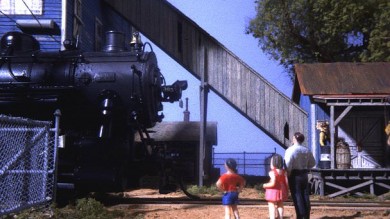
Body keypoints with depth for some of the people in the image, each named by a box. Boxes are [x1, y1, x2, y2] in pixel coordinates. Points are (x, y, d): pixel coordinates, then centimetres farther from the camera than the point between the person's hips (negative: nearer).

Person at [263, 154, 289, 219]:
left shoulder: (272, 172, -19)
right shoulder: (284, 172, 1)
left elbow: (273, 183, -25)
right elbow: (286, 182, 1)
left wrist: (265, 185, -10)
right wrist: (287, 191, 13)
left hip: (273, 191, -7)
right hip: (281, 191, 7)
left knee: (272, 206, -1)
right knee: (280, 206, 18)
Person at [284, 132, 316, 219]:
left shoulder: (291, 150, -14)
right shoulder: (307, 150, 7)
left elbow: (288, 163, -24)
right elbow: (312, 163, 13)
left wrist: (288, 173, -10)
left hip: (294, 175, -6)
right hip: (304, 174, 6)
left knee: (297, 196, -1)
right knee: (305, 196, 10)